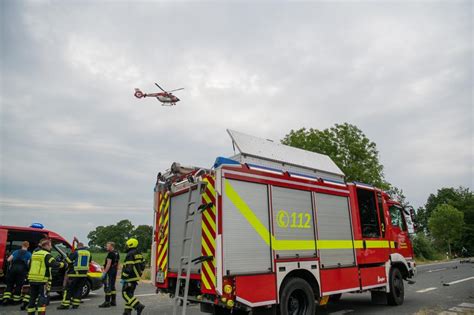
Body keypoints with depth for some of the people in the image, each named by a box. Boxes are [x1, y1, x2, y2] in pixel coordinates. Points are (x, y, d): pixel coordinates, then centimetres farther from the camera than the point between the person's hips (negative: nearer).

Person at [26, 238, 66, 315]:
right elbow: (54, 264, -22)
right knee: (43, 297, -3)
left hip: (32, 279, 7)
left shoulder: (34, 254, 14)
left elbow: (30, 266, 24)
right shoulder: (47, 255, -11)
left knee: (33, 297, 16)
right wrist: (63, 264, -8)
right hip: (42, 280, -7)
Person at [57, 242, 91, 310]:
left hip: (75, 273, -5)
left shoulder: (76, 252, -7)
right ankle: (76, 304, 13)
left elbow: (68, 260, -5)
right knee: (79, 288, 13)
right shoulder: (88, 253, 11)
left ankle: (65, 304, 1)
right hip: (84, 274, 6)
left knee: (69, 288, 2)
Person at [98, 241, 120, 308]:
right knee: (112, 286, 14)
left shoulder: (111, 253, -15)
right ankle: (113, 301, 19)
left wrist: (104, 272, -20)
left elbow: (109, 264, -21)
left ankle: (107, 302, -3)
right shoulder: (117, 253, 14)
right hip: (114, 271, 10)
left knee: (107, 287, -5)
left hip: (109, 271, -10)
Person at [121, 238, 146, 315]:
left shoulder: (130, 254, -17)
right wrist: (139, 274, 21)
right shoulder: (139, 254, 12)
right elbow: (142, 265, 16)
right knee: (130, 294, 16)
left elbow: (128, 268, -23)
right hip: (136, 277, 9)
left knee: (125, 294, -5)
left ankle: (138, 306, -15)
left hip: (130, 278, -9)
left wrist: (123, 278, -17)